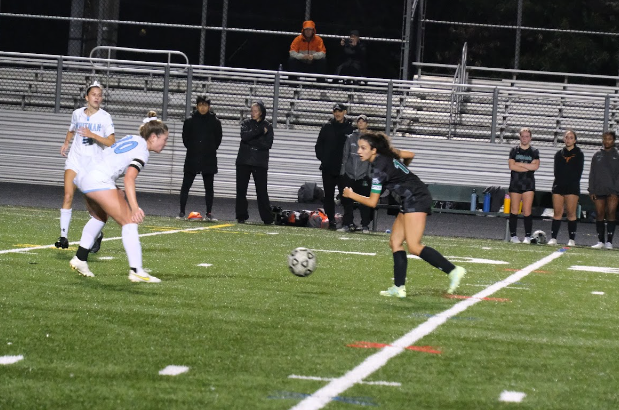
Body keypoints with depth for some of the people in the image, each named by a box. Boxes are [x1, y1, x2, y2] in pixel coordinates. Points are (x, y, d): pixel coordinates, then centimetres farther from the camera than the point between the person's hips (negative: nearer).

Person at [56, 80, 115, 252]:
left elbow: (111, 142, -11)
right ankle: (64, 235, -13)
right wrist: (66, 143, 12)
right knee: (68, 195, -13)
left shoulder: (105, 117, -5)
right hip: (75, 159, 2)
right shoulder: (77, 114, 6)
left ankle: (97, 235, 24)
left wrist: (93, 135, -21)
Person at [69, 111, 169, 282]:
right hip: (99, 181, -10)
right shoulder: (142, 152, -9)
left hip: (84, 176, 10)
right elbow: (129, 178, -24)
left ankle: (80, 258, 32)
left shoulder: (132, 139, 17)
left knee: (100, 217, 31)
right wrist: (135, 208, -35)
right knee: (129, 222, -8)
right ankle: (136, 271, -17)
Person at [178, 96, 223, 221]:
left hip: (209, 160, 0)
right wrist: (193, 149, 2)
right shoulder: (189, 121, 4)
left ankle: (209, 213, 8)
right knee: (186, 185, 0)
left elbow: (218, 140, 7)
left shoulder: (215, 122, 3)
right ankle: (182, 212, 5)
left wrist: (210, 150, 1)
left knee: (209, 186, 4)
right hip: (192, 159, 0)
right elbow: (185, 139, 8)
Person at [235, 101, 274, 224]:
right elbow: (244, 136, -12)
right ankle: (241, 216, 9)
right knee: (241, 190, 1)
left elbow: (268, 144, -6)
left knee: (262, 191, -5)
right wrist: (260, 131, -16)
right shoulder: (246, 123, 7)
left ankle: (267, 218, -2)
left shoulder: (268, 126, 5)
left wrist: (252, 141, -13)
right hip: (244, 162, 2)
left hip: (260, 163, -2)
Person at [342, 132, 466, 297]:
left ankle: (453, 270, -19)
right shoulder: (386, 154, 8)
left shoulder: (379, 168, -16)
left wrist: (351, 195, 1)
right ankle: (399, 287, 3)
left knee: (414, 247, -17)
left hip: (415, 200, -10)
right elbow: (410, 154, 25)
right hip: (410, 202, 10)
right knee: (395, 242, 6)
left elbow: (372, 202, -13)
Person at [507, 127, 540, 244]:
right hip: (515, 183, 1)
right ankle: (513, 235, 6)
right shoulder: (514, 150, 8)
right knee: (514, 211, 0)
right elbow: (511, 166, -6)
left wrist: (519, 164, -9)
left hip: (529, 184, -1)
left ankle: (527, 236, -5)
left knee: (527, 211, -7)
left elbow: (535, 166, -8)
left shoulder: (534, 152, 8)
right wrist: (528, 167, -7)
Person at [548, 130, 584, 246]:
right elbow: (556, 171, 8)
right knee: (557, 212, -2)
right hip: (559, 186, 3)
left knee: (571, 213, -6)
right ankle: (553, 238, -3)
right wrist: (561, 181, -5)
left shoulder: (579, 154, 6)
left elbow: (578, 172, 0)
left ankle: (572, 240, -5)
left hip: (572, 186, -3)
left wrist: (570, 182, -7)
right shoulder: (559, 154, 14)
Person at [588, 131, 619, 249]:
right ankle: (600, 241, 7)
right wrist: (591, 190, 4)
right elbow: (592, 174, 12)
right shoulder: (597, 156, 12)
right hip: (598, 190, 3)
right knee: (599, 215, 2)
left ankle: (609, 242, -5)